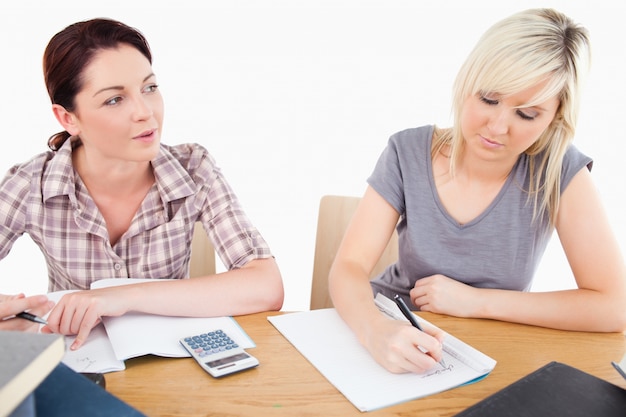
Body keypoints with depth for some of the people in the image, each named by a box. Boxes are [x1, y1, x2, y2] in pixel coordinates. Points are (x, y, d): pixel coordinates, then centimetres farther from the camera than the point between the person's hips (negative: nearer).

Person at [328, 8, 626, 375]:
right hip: (393, 336, 0)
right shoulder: (408, 153, -11)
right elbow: (349, 266, -15)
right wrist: (376, 329, -36)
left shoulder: (559, 171, -13)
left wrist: (475, 300, -17)